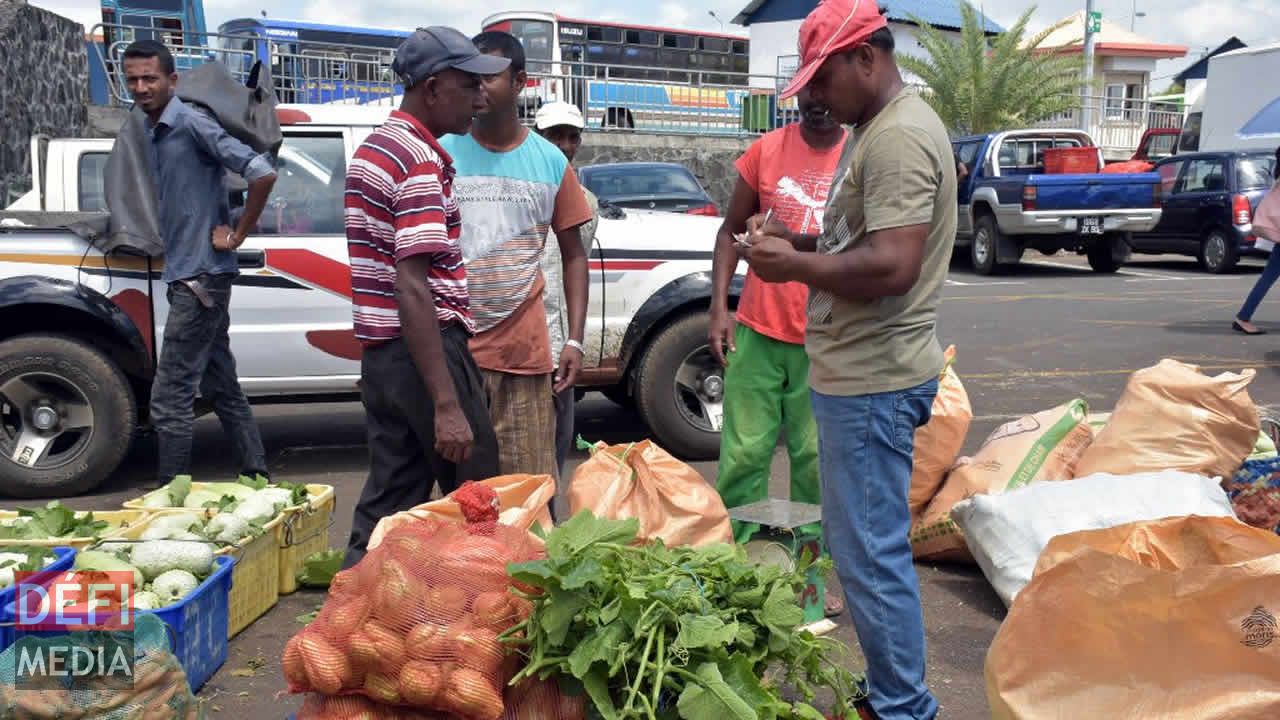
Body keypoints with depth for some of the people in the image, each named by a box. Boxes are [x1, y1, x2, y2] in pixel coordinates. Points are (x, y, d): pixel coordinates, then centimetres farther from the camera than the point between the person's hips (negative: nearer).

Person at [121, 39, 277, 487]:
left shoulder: (191, 124, -12)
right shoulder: (152, 132, 14)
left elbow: (262, 172, -21)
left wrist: (237, 235, -14)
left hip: (201, 276, -9)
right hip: (188, 276, 9)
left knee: (169, 399, -7)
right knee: (222, 388, 13)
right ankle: (256, 479, 22)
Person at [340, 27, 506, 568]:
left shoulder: (376, 147, 15)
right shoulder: (422, 162, -16)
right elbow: (412, 289, -23)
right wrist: (447, 404, -25)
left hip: (381, 351, 9)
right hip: (424, 348, -9)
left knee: (389, 503, 14)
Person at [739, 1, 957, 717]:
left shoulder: (900, 136, -17)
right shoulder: (877, 128, 16)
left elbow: (893, 265, -26)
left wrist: (793, 266, -15)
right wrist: (799, 240, 8)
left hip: (873, 380, -11)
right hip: (858, 372, 11)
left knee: (873, 554, -2)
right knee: (861, 545, 18)